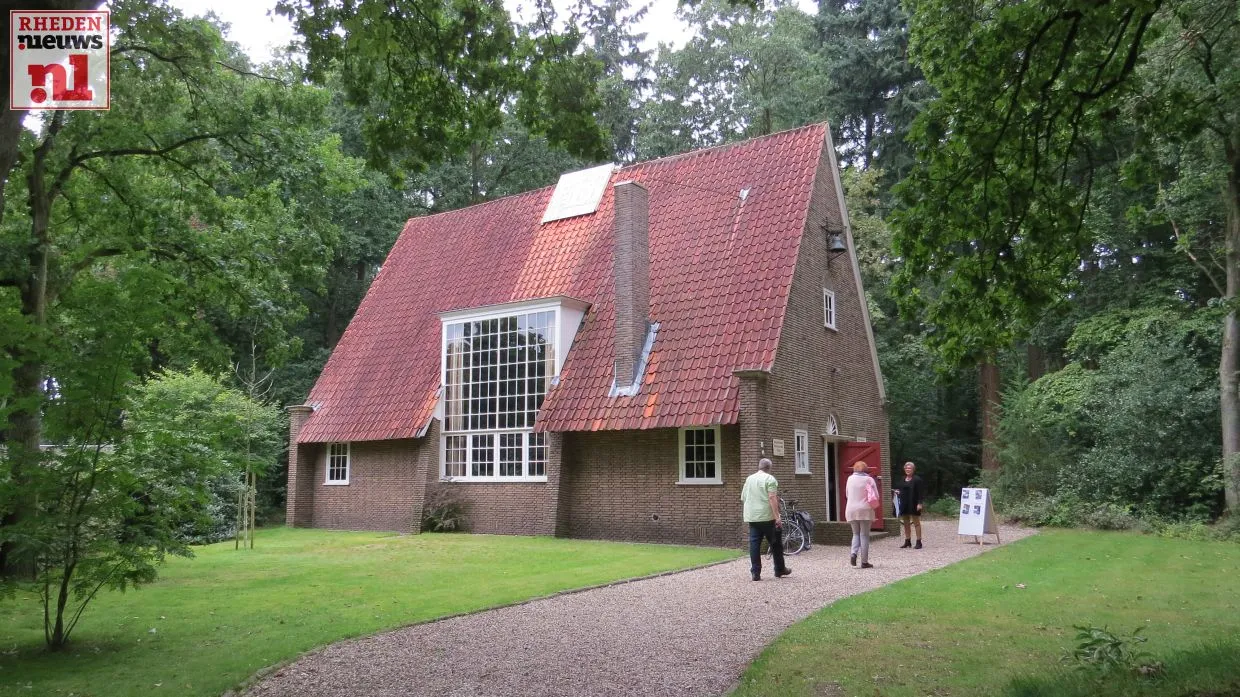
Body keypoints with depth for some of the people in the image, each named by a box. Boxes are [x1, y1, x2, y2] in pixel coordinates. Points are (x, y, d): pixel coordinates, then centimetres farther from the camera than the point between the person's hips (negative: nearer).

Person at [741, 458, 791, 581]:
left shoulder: (749, 479, 14)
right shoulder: (769, 479, -6)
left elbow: (743, 498, 18)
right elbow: (772, 498, -17)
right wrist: (777, 517, -19)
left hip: (751, 517, 5)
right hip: (767, 517, -5)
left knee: (754, 544, 3)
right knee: (775, 543, 9)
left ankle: (755, 573, 0)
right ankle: (779, 570, 18)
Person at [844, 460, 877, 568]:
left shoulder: (850, 479, 5)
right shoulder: (868, 479, -5)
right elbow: (875, 495, -7)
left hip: (851, 510, 3)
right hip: (865, 510, -3)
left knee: (856, 534, 15)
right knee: (864, 535, 3)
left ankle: (854, 553, -9)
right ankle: (864, 561, 3)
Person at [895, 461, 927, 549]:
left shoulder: (917, 480, -7)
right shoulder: (902, 480, 13)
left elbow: (921, 493, -12)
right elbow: (899, 489, 27)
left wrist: (920, 503, -19)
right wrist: (897, 491, 6)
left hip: (914, 504, -7)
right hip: (904, 504, 7)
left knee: (916, 523, -1)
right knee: (906, 523, 11)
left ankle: (919, 542, 3)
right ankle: (907, 542, 18)